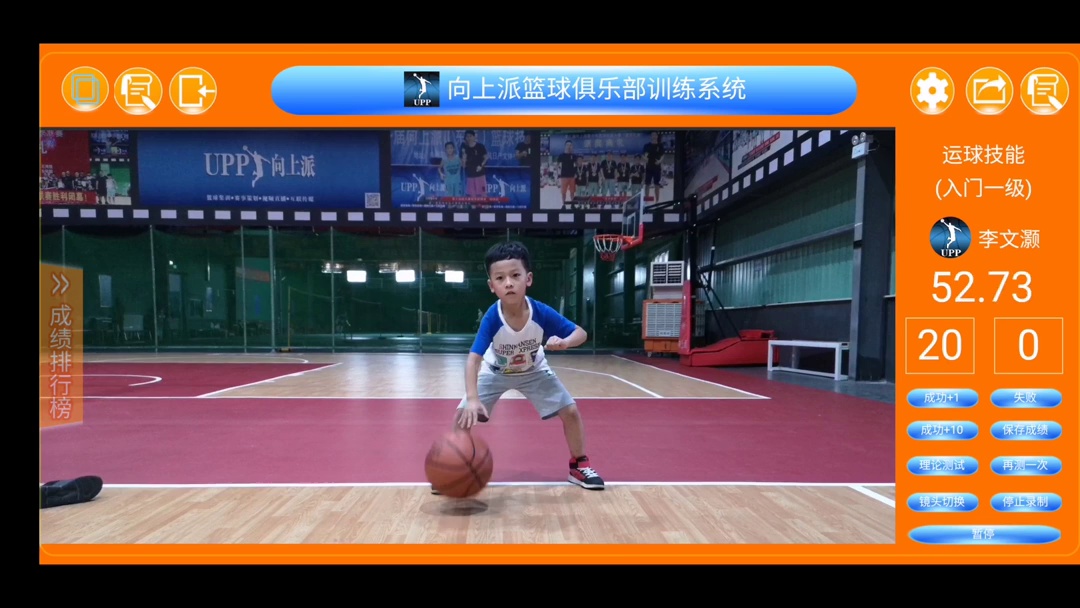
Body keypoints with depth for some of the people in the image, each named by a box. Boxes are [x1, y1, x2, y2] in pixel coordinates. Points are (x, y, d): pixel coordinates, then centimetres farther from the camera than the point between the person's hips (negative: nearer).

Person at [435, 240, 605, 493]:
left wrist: (564, 342, -46)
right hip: (495, 372, -1)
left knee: (570, 411, -6)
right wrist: (472, 399, -53)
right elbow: (473, 359, -39)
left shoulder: (542, 313, -33)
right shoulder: (491, 318, -36)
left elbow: (581, 333, -22)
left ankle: (579, 465, 18)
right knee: (463, 415, -13)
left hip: (534, 371, 1)